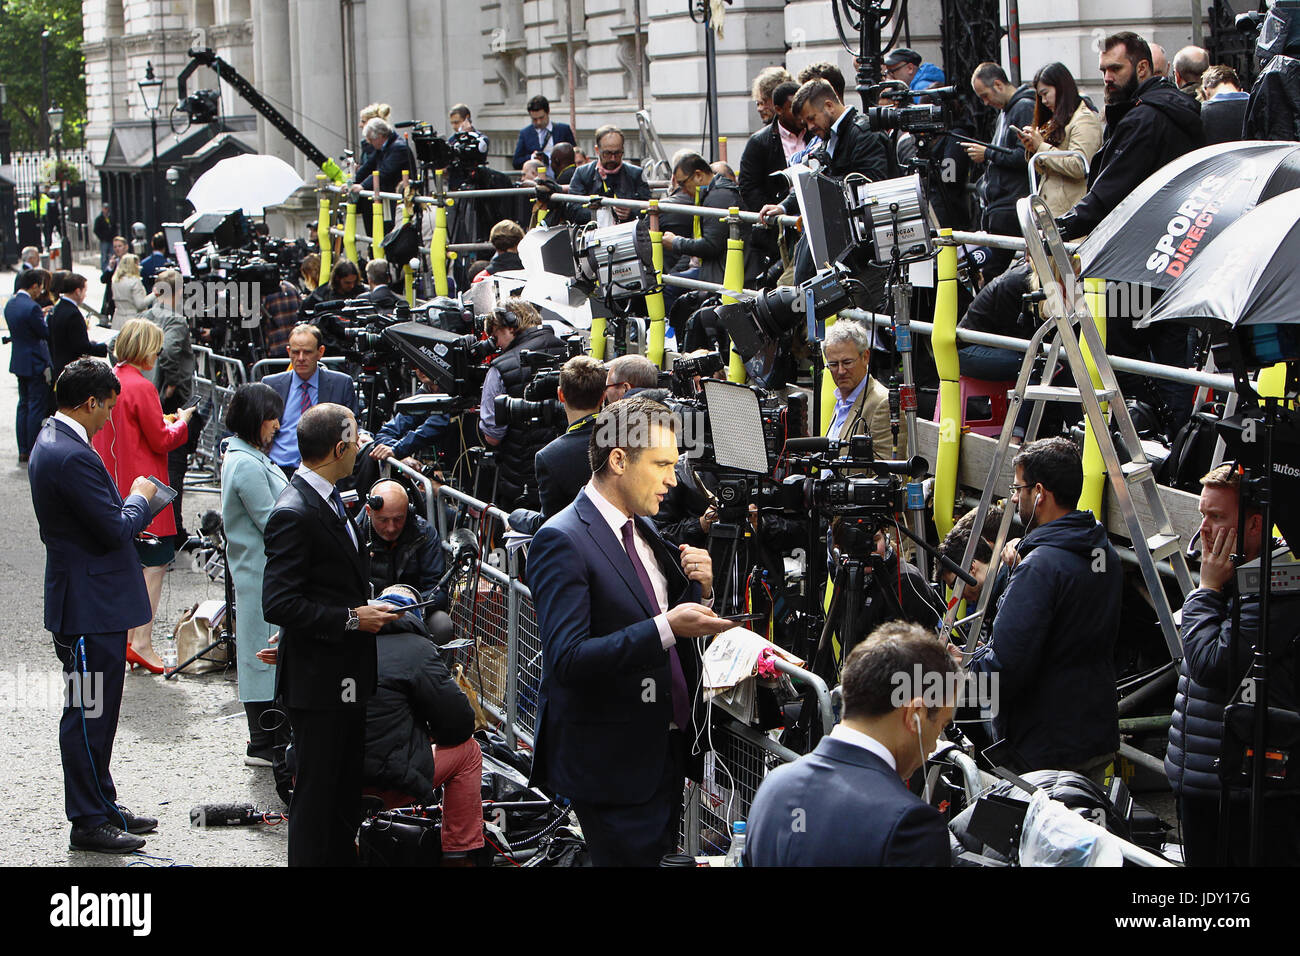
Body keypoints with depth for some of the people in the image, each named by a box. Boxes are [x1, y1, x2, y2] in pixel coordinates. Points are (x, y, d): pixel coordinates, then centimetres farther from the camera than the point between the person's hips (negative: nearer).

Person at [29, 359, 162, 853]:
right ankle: (88, 822, 5)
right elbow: (116, 529, -21)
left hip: (90, 602, 11)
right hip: (91, 609, -11)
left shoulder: (52, 442, 11)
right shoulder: (73, 455, -23)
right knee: (87, 714, -2)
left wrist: (128, 504, 9)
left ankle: (102, 806, 29)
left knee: (96, 711, 18)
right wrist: (139, 498, -4)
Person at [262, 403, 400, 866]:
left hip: (348, 679, 10)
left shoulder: (328, 499, 12)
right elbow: (278, 605, -25)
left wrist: (369, 607, 9)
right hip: (318, 681, -10)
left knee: (346, 789, 17)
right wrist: (351, 619, -20)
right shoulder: (294, 514, -20)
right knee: (316, 793, -1)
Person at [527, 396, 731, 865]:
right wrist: (666, 628, -30)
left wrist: (698, 589, -2)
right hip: (612, 763, -8)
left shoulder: (642, 530, 12)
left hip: (667, 751, 8)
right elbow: (568, 659, -24)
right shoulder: (562, 540, -15)